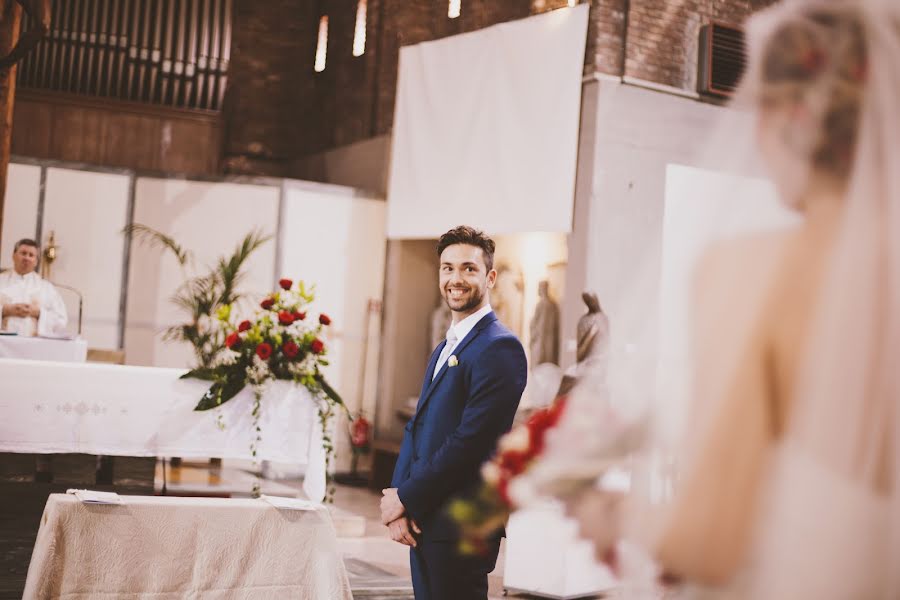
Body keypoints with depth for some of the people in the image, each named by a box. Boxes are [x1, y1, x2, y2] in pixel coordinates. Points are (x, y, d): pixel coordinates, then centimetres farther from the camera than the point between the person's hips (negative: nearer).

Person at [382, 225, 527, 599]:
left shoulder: (499, 347, -14)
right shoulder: (444, 348, 17)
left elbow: (470, 440, -20)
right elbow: (416, 429, 12)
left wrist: (405, 497, -13)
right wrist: (398, 501, -3)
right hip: (422, 522, 9)